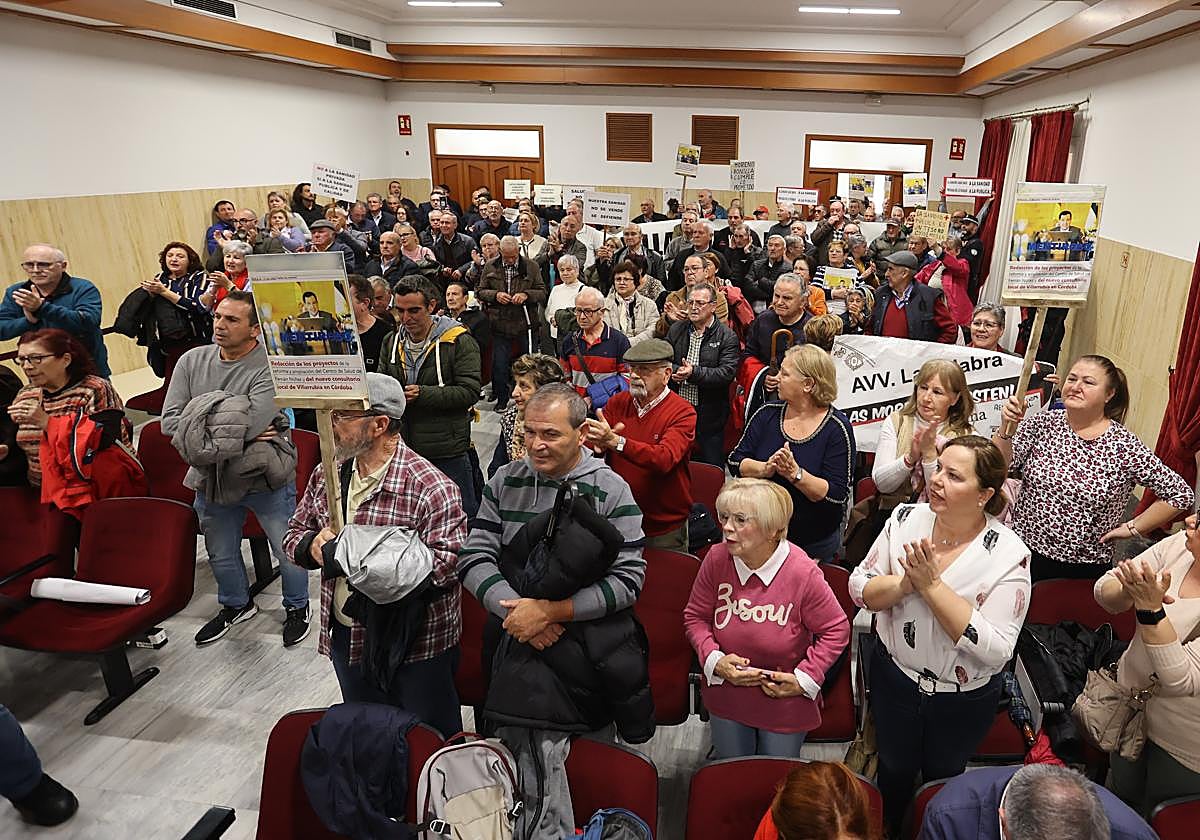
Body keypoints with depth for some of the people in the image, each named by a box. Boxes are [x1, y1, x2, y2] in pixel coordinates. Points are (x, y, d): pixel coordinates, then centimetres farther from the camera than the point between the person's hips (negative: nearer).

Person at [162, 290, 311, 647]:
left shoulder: (271, 367, -20)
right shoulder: (193, 360, -3)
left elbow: (249, 423, -30)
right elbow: (169, 421, -8)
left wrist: (197, 421, -15)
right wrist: (237, 432, -19)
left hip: (265, 480, -5)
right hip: (211, 479, 5)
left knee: (287, 551, 12)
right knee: (221, 555, 22)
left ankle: (297, 608, 37)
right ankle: (236, 605, 49)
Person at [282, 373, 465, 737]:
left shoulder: (431, 488, -22)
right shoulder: (326, 475, 1)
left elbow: (450, 562, -28)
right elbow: (294, 533, 12)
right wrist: (311, 546, -13)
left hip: (415, 643, -6)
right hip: (347, 637, 7)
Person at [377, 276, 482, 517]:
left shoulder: (459, 341, -9)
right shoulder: (391, 341, 10)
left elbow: (470, 391, -15)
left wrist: (422, 394, -23)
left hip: (448, 452, -6)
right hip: (402, 449, 6)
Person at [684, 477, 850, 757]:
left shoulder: (803, 573, -25)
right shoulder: (716, 559, -17)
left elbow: (836, 630, -10)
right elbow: (695, 616, -2)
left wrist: (805, 678, -16)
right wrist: (714, 660, -17)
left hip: (784, 701, -2)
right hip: (726, 696, 2)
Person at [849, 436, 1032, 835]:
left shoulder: (1009, 554, -22)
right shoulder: (905, 519, -13)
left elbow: (996, 649, -27)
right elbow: (859, 589, -10)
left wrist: (933, 585, -32)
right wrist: (907, 582, -29)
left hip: (965, 698, -2)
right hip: (894, 675, 2)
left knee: (943, 777, 24)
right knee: (894, 770, 24)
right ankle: (889, 830, 54)